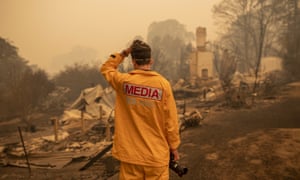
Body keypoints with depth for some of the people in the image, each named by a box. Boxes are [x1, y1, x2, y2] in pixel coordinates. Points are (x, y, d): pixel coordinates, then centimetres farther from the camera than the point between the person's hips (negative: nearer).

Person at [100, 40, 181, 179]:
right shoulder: (163, 83, -11)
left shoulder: (123, 81, -8)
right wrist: (174, 146, 6)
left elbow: (105, 68, 15)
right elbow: (171, 120, -6)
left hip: (129, 153, 1)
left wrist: (124, 53, 10)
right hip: (156, 154, -1)